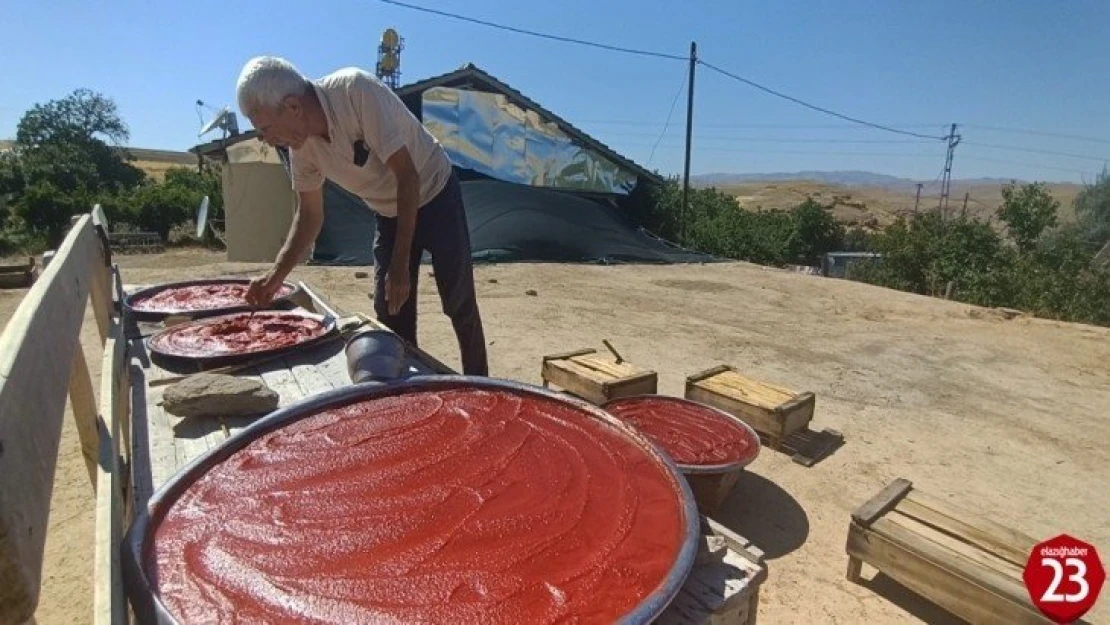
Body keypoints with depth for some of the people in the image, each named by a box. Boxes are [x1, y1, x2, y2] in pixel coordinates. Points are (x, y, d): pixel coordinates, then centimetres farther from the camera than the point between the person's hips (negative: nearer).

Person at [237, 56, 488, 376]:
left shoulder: (356, 90, -28)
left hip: (434, 196, -5)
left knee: (460, 305, -3)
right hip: (389, 214, 6)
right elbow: (309, 214, 2)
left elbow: (407, 176, -29)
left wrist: (401, 265, -29)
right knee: (390, 313, 2)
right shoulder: (301, 145, -10)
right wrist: (276, 274, -10)